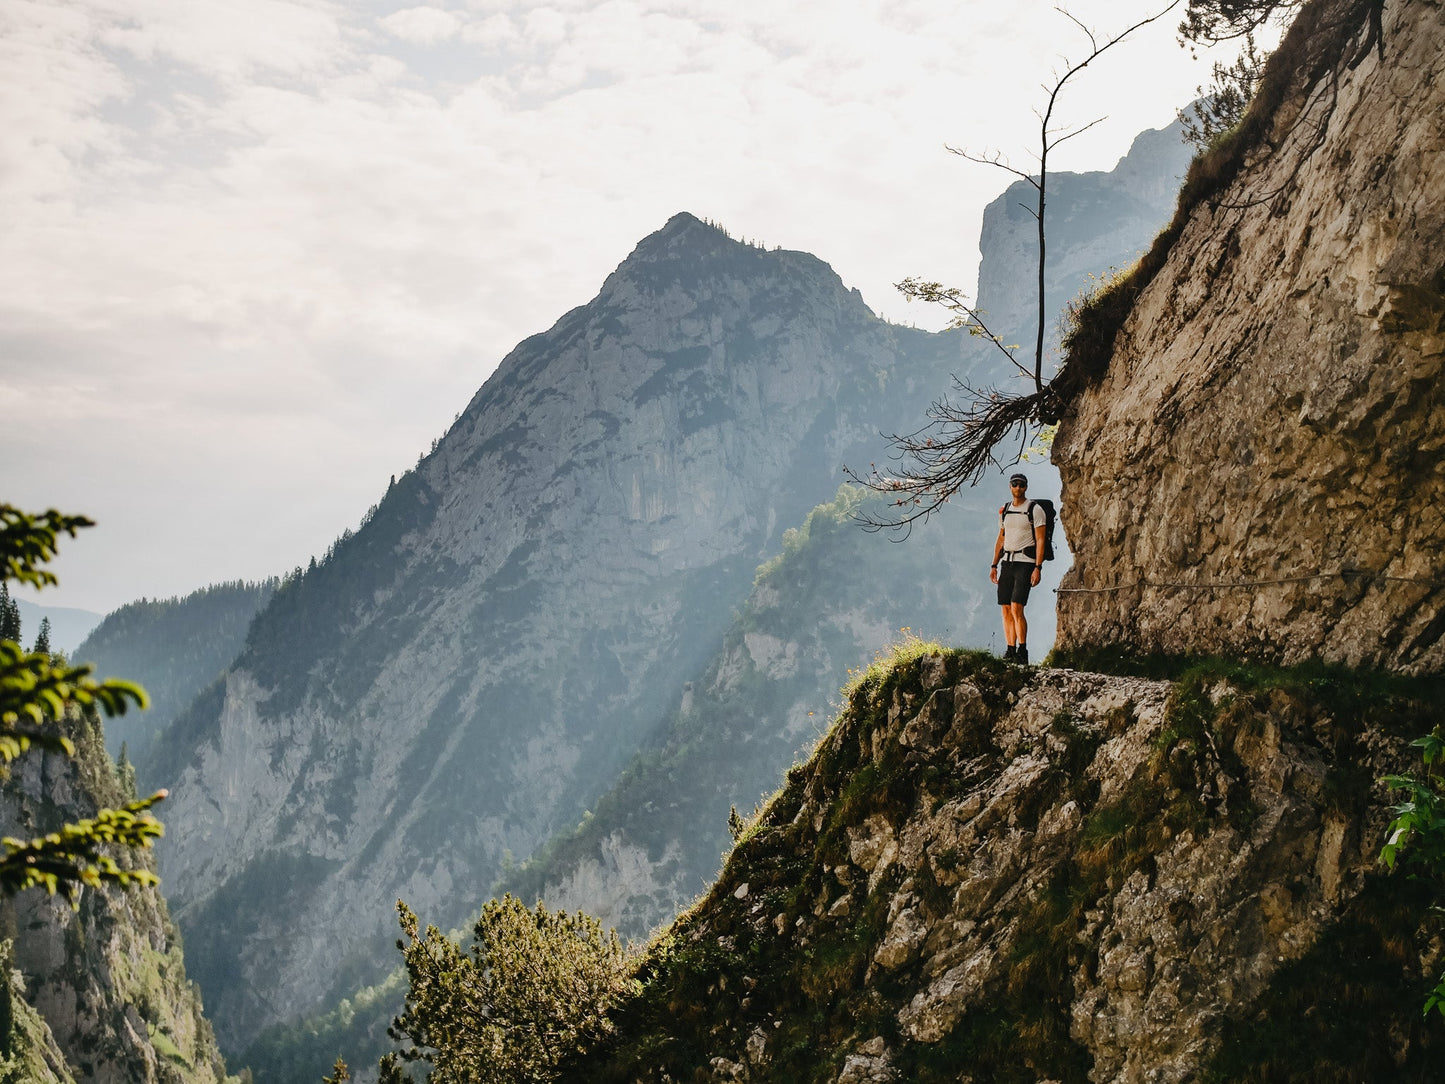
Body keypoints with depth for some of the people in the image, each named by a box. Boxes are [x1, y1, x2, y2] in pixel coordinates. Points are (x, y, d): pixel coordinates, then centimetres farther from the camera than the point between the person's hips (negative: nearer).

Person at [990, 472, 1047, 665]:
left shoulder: (1035, 510, -4)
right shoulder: (1004, 510, 14)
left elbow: (1040, 540, -8)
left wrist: (1038, 568, -15)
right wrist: (994, 565, 13)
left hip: (1025, 562, -6)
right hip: (1007, 562, 6)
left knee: (1016, 608, -15)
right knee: (1006, 609, 3)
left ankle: (1022, 653, -10)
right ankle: (1010, 652, 8)